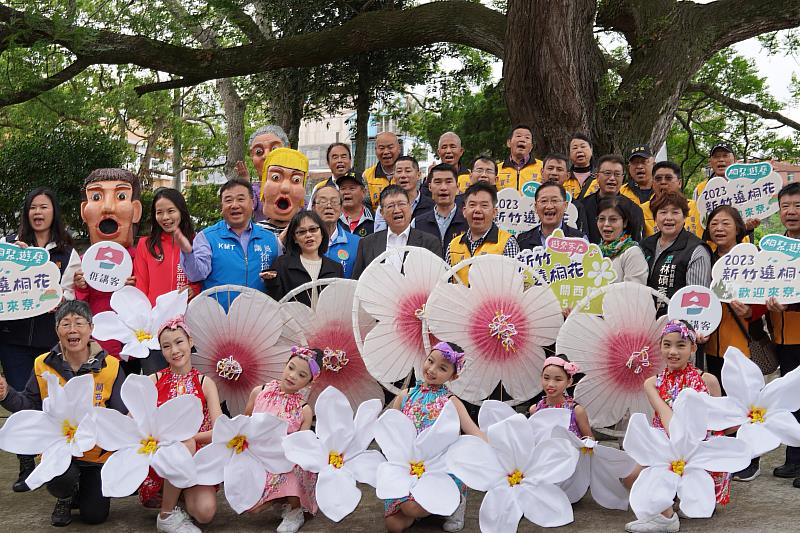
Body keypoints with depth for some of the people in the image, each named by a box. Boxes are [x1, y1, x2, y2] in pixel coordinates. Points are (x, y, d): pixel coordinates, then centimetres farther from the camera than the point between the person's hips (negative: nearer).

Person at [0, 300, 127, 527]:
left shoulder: (110, 366, -8)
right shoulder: (43, 365, -3)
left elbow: (122, 413, -9)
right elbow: (32, 406, 3)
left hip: (97, 451, 0)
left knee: (95, 516, 1)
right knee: (60, 480, -32)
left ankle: (81, 492, 39)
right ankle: (65, 498, 9)